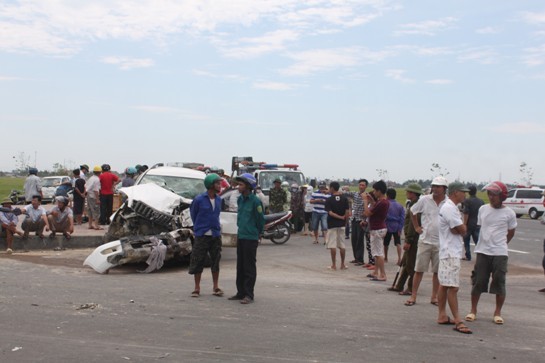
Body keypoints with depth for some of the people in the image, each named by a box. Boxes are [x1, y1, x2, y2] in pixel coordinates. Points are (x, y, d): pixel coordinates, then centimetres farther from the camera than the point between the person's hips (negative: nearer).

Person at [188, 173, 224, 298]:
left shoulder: (219, 199, 5)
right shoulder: (199, 199, -10)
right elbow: (193, 213, 5)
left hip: (215, 235, 4)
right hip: (202, 235, -4)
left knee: (216, 261, 8)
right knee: (198, 261, 2)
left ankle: (215, 287, 18)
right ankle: (197, 288, 13)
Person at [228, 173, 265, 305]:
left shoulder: (255, 201, -14)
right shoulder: (240, 199, 9)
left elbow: (261, 220, -6)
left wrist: (257, 233, 5)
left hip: (251, 238, -8)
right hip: (240, 237, 8)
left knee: (249, 267, -2)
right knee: (240, 266, 13)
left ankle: (249, 295, 4)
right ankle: (241, 292, 23)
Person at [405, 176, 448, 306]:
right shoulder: (424, 200, -3)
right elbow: (412, 211, 12)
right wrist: (416, 227, 8)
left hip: (441, 243, 0)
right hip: (425, 241, 0)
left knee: (437, 271, 10)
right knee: (419, 270, 3)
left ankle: (434, 297, 22)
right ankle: (413, 296, 11)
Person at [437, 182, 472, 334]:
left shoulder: (451, 207, 17)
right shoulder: (450, 208, -17)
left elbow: (461, 230, 12)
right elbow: (462, 230, -16)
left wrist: (459, 229, -8)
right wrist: (462, 227, 3)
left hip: (451, 252, 11)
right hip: (451, 253, -11)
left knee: (444, 285, 13)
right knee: (453, 287, -9)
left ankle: (442, 316, 19)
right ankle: (458, 321, -7)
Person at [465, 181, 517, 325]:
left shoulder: (509, 213, -3)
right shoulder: (483, 209, 4)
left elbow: (511, 233, 9)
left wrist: (500, 244, 9)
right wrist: (486, 243, 10)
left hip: (500, 254, -2)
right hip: (482, 252, 2)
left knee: (499, 284, 3)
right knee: (478, 282, 4)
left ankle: (497, 313, 17)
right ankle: (473, 310, 16)